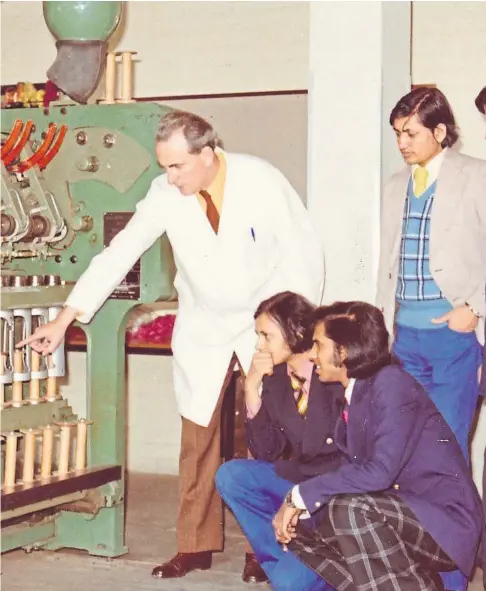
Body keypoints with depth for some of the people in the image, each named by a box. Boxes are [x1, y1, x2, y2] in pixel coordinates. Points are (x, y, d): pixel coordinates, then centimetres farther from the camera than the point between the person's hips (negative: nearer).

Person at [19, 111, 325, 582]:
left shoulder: (262, 181, -19)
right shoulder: (165, 195, -13)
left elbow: (303, 251, -10)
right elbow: (118, 254, -10)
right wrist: (65, 319, -12)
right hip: (203, 330, 2)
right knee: (197, 439, 5)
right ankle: (196, 545, 18)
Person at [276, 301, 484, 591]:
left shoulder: (391, 383, -17)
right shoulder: (355, 392, 9)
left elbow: (379, 473, -27)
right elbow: (354, 469, 8)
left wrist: (302, 495, -21)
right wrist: (297, 503, -7)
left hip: (445, 520, -9)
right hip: (400, 513, 9)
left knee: (348, 510, -32)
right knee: (299, 526, 1)